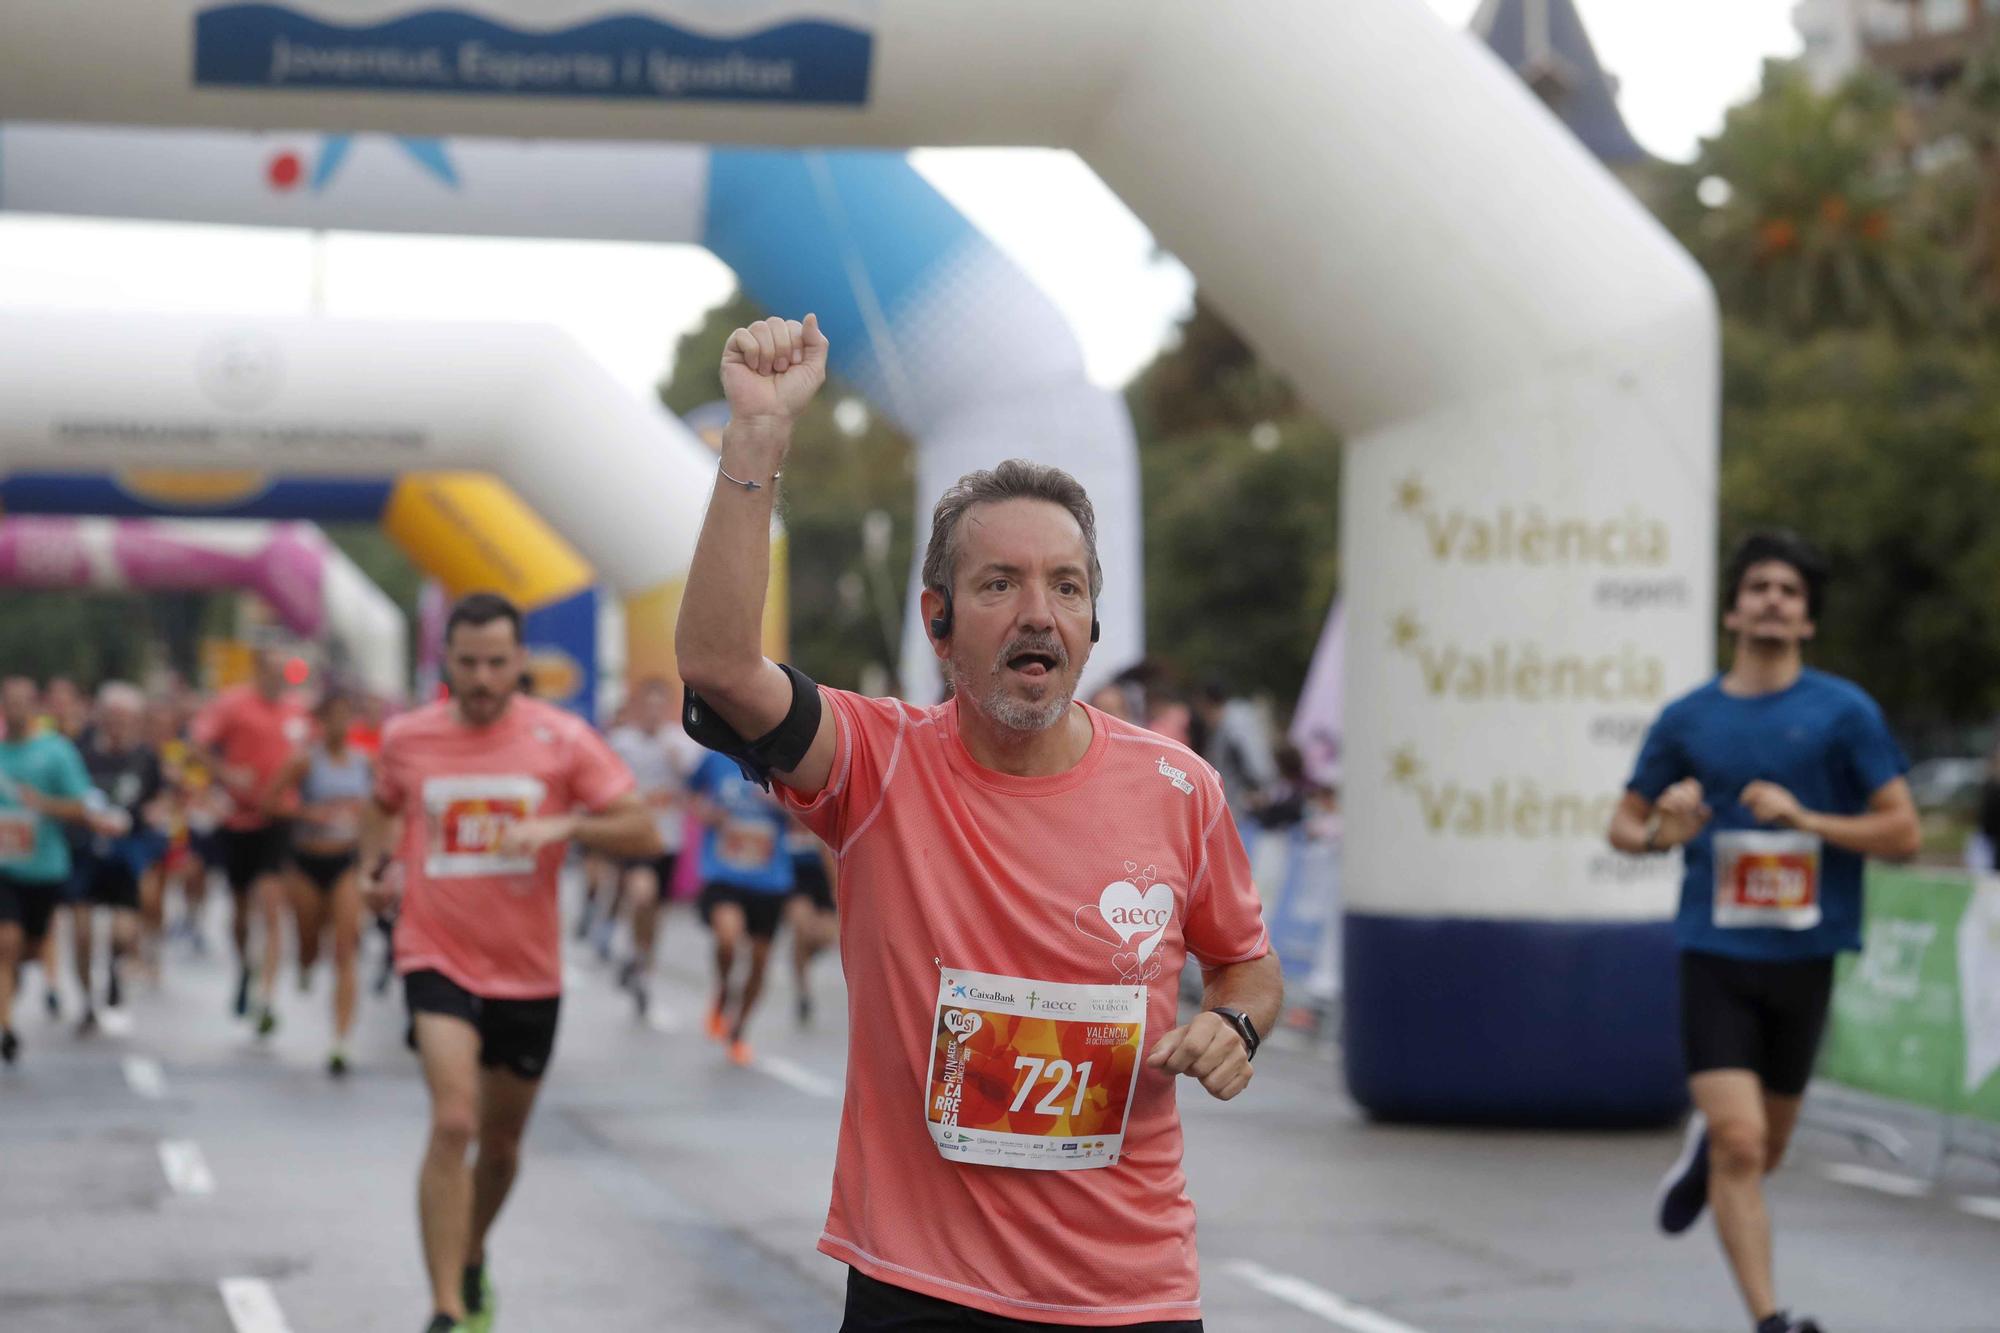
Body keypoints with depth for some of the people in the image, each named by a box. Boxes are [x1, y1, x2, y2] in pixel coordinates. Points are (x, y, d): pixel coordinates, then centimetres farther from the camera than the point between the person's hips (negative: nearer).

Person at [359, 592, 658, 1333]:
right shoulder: (406, 738, 0)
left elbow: (643, 833, -8)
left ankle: (471, 1263, 45)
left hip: (528, 972, 2)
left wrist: (561, 827, -24)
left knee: (501, 1143, 16)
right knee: (453, 1125, -21)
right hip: (438, 961, -1)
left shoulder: (562, 739, -6)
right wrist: (374, 868, 5)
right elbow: (383, 805, 22)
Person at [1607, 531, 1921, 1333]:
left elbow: (1902, 832, -2)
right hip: (1714, 956, -1)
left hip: (1803, 957, 1)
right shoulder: (1686, 719, 5)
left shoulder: (1844, 712, 0)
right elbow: (1624, 824, 15)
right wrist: (1661, 833, -8)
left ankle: (1705, 1146, 49)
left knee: (1760, 1153, 14)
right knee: (1740, 1146, -15)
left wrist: (1805, 818, -16)